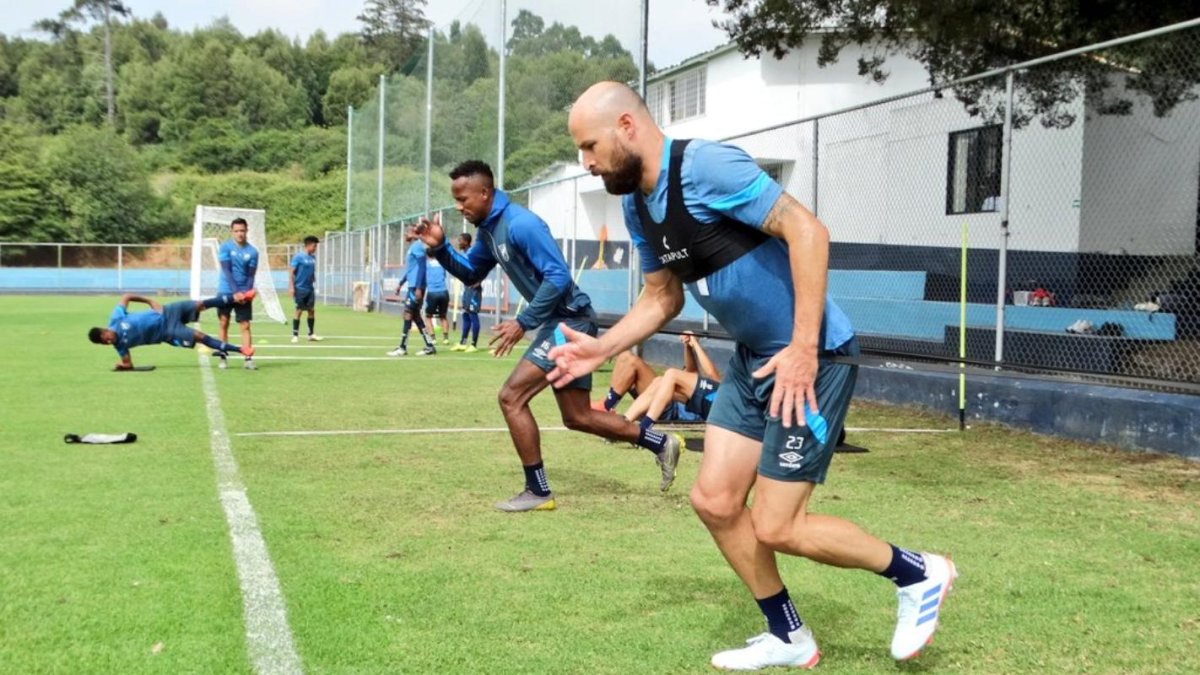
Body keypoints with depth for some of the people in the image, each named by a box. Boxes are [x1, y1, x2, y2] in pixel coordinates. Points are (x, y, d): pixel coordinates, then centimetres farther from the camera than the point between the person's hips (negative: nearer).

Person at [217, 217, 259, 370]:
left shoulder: (252, 251, 0)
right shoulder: (225, 247, -6)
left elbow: (251, 275, 0)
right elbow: (227, 271, -13)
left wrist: (246, 292, -16)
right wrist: (235, 291, -22)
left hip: (244, 293, 1)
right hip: (226, 292, -1)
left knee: (245, 325, -2)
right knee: (223, 323, 3)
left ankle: (247, 359, -3)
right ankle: (222, 357, 11)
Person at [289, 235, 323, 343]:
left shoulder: (312, 258, 9)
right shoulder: (298, 256, -10)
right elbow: (291, 271, -11)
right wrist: (291, 286, -16)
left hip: (310, 288, 6)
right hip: (300, 288, -6)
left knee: (312, 310, 7)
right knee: (299, 310, -2)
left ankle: (311, 334, 16)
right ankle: (295, 335, 6)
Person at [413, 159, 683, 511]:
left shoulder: (519, 224, -19)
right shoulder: (488, 230, 10)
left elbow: (558, 277, -23)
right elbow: (471, 274, 22)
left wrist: (522, 322, -22)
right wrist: (440, 247, 5)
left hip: (570, 320, -10)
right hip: (562, 323, 10)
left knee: (511, 397, -12)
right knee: (578, 417, 14)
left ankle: (538, 492, -2)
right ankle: (661, 443, 25)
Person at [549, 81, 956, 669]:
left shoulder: (706, 165, -21)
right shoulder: (636, 206, 7)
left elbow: (807, 230, -25)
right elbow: (662, 296, 19)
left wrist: (804, 348, -27)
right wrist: (601, 349, 5)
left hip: (809, 357, -9)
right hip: (752, 360, 9)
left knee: (776, 528, -6)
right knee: (714, 501, 8)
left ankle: (919, 575, 16)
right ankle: (789, 639, 25)